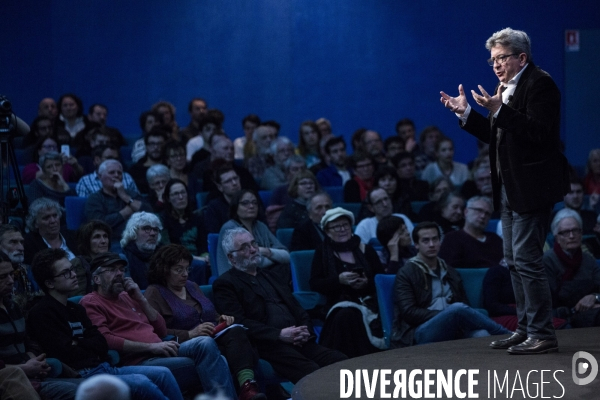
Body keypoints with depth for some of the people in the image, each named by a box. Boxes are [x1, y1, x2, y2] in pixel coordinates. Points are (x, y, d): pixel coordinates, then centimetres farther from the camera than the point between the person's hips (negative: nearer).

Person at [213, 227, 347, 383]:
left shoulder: (270, 275, 29)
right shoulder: (225, 284, 7)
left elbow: (298, 310, 25)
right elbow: (240, 323, -7)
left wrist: (306, 331, 2)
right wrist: (279, 334, -17)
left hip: (298, 341, 7)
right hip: (267, 346, -7)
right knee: (311, 372, -34)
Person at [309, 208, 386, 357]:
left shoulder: (366, 250, 14)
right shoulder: (322, 253, 12)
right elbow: (314, 284, 3)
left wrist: (367, 283, -11)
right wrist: (339, 280, -13)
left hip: (367, 301, 1)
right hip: (338, 303, -1)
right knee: (345, 316, -37)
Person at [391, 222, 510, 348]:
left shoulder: (450, 273, 25)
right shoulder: (406, 274, 7)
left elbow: (465, 307, 19)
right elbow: (409, 312, -5)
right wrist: (446, 315, -14)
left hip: (451, 331, 5)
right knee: (457, 309, -32)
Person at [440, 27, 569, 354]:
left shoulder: (539, 84, -13)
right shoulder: (507, 87, 16)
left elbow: (540, 133, -24)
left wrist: (499, 110, -29)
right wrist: (466, 114, 10)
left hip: (531, 189, -10)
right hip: (510, 189, 10)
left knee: (527, 260, -10)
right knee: (514, 262, 14)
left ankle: (542, 335, -5)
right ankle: (526, 329, 21)